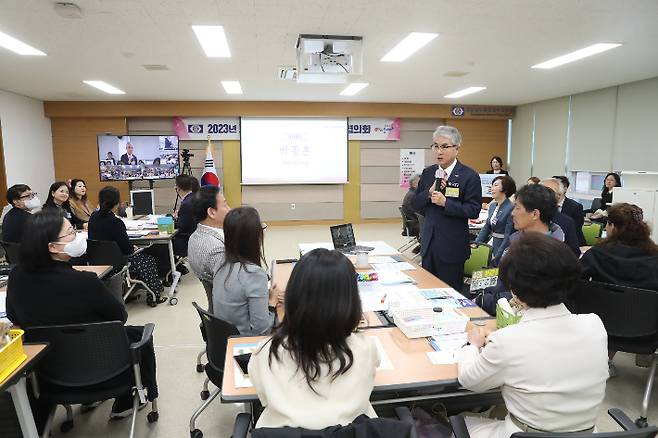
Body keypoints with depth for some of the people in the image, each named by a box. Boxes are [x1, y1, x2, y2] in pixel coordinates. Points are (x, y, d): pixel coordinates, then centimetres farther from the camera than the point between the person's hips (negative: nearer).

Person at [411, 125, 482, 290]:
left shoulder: (469, 176, -8)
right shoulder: (428, 173, 8)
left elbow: (474, 211, -13)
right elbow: (415, 204, 8)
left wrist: (445, 202, -22)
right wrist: (429, 192, -10)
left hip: (452, 246, -5)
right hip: (429, 244, 5)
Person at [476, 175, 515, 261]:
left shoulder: (511, 209, -18)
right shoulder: (492, 206, 7)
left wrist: (497, 256, -19)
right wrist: (476, 243, 2)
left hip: (504, 251, -7)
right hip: (494, 246, 7)